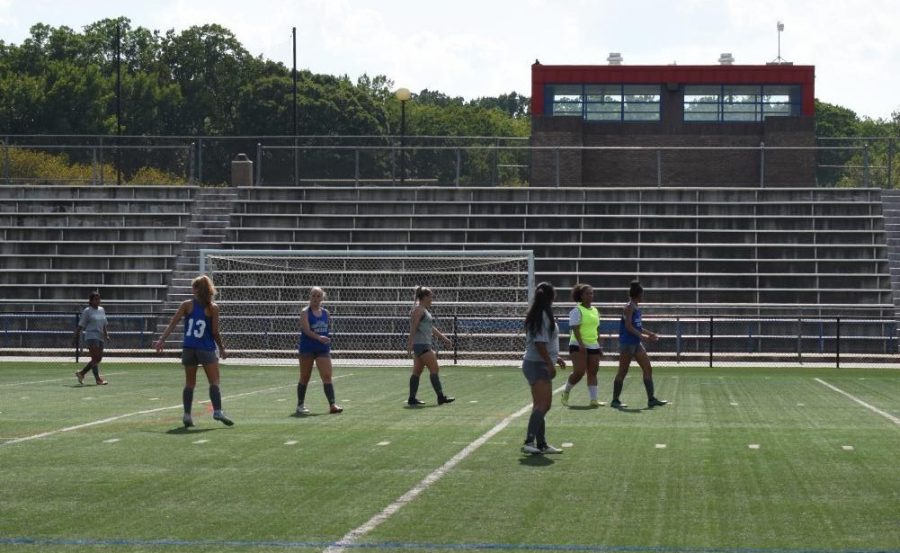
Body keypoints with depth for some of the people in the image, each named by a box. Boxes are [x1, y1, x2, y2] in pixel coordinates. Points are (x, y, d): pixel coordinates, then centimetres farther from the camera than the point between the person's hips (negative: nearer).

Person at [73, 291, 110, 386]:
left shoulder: (102, 310, 16)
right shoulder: (87, 311, -2)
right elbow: (80, 326, -1)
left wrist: (106, 335, 10)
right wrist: (76, 339, -3)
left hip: (100, 337, 7)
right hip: (91, 336, -7)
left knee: (99, 358, 5)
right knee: (95, 358, -13)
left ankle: (81, 373, 20)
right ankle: (98, 379, -14)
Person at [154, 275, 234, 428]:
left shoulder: (187, 305, 2)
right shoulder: (213, 308, -2)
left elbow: (172, 323, -4)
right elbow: (215, 332, -4)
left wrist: (162, 339, -3)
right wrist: (222, 349, 8)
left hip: (189, 349, 3)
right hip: (206, 349, -3)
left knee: (189, 383, 11)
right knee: (214, 382, 0)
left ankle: (187, 414, 7)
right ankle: (217, 411, -13)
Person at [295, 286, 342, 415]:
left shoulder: (325, 312, 9)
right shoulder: (305, 312, -6)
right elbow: (306, 330, -19)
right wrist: (319, 338, -32)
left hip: (323, 349, 4)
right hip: (307, 349, -4)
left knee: (327, 377, -7)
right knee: (305, 378, 6)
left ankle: (332, 405, -12)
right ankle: (300, 405, 17)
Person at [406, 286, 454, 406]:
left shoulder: (424, 310, 20)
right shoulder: (418, 309, -10)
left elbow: (431, 327, 28)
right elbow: (413, 327, -19)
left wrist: (443, 338, 29)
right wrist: (410, 343, -26)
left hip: (426, 344, 10)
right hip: (421, 345, -10)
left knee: (417, 372, 8)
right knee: (434, 369, -9)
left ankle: (412, 399, 9)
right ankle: (441, 397, -7)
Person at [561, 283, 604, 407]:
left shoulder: (595, 311, 15)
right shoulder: (577, 310, -8)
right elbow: (575, 328, -16)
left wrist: (599, 346, 17)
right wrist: (581, 344, -25)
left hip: (593, 346, 7)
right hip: (579, 346, -7)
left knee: (593, 373, 2)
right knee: (579, 372, -14)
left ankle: (594, 399, 2)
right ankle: (566, 393, 8)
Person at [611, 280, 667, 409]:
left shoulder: (636, 307, 14)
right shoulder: (629, 307, -12)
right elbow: (628, 326, -19)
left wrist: (650, 334, 17)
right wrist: (643, 336, -23)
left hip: (636, 343, 9)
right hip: (627, 343, -9)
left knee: (648, 369, 4)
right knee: (623, 372, -2)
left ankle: (651, 399, 6)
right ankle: (615, 400, 6)